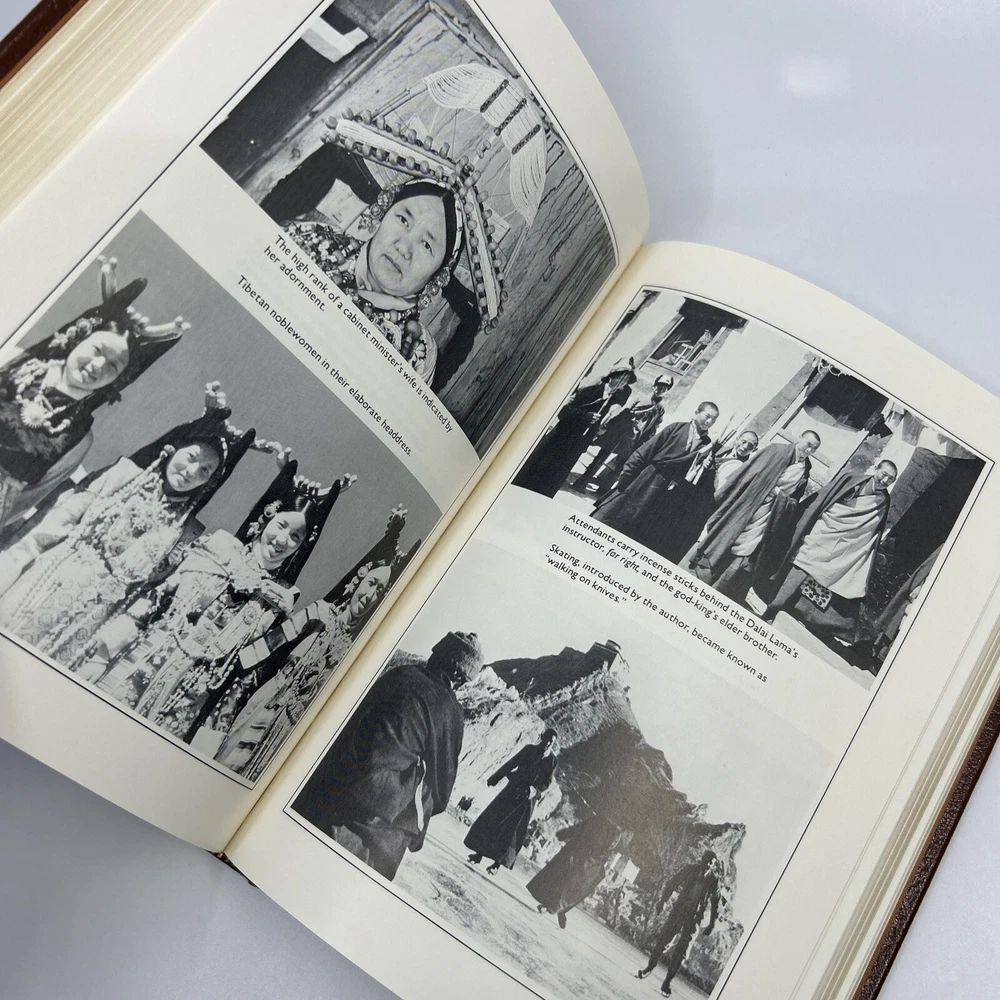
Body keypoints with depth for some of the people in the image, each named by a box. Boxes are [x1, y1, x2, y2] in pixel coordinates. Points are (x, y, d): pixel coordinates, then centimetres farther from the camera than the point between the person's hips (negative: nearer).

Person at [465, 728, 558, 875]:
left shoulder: (551, 760, -5)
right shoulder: (529, 749, 1)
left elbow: (547, 782, 0)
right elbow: (510, 764, 6)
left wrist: (535, 790, -18)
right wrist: (493, 779, 9)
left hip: (526, 798, -3)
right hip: (512, 790, 3)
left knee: (512, 829, -4)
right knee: (491, 818, -1)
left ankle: (497, 863, 6)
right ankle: (480, 853, 9)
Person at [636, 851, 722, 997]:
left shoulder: (714, 880, -2)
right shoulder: (690, 869, -1)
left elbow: (715, 902, 5)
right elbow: (672, 883, 2)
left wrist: (711, 924, 4)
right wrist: (663, 900, -5)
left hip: (693, 919, -1)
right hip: (678, 911, 1)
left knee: (680, 951, -1)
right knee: (662, 939, 1)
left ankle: (667, 982, 11)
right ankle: (649, 968, 21)